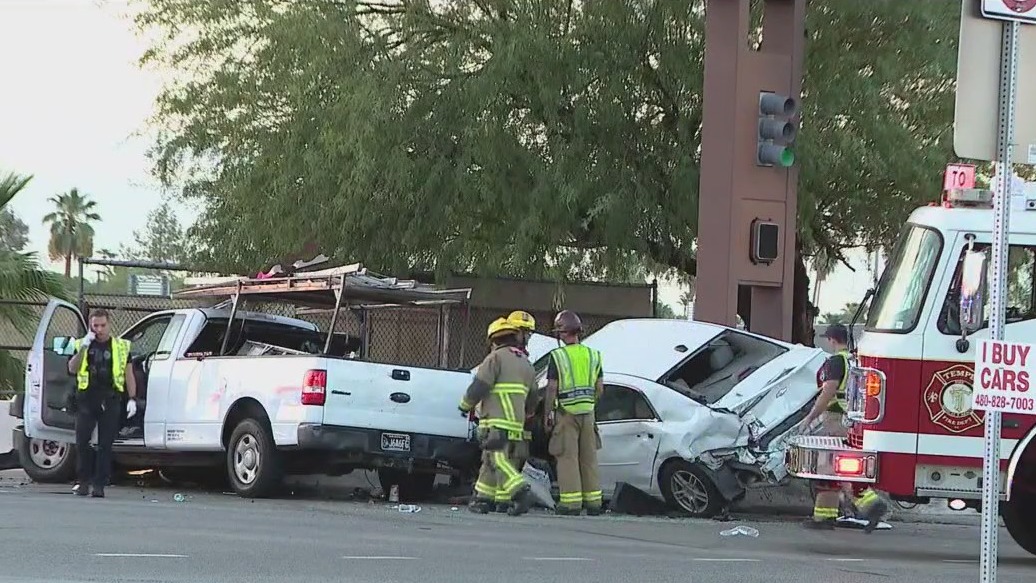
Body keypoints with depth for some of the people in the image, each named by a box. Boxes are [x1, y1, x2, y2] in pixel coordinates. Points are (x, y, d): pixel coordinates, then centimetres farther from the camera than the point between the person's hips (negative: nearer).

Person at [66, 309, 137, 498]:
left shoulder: (121, 347, 9)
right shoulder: (82, 344, 10)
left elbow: (129, 375, 10)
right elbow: (72, 369, -2)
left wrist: (132, 399, 2)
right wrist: (84, 347, -11)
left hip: (110, 401, -1)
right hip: (86, 399, 1)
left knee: (105, 444, -2)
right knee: (82, 441, -2)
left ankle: (99, 484, 1)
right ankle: (84, 481, 8)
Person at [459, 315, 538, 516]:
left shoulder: (496, 358, -4)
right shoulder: (526, 363, 20)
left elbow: (478, 386, -10)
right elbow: (532, 398, 25)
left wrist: (465, 406, 6)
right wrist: (524, 415, 41)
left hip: (496, 422, -8)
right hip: (516, 424, 8)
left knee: (497, 460, -14)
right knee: (491, 461, 14)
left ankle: (521, 492, -30)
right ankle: (483, 499, 15)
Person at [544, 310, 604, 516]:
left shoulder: (557, 356, -8)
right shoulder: (592, 355, 7)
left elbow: (552, 388, -10)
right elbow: (600, 387, 8)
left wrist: (547, 414, -3)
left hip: (566, 413, -5)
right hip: (588, 413, 5)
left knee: (568, 458, -3)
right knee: (589, 458, 10)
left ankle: (571, 502, -7)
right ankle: (593, 502, 12)